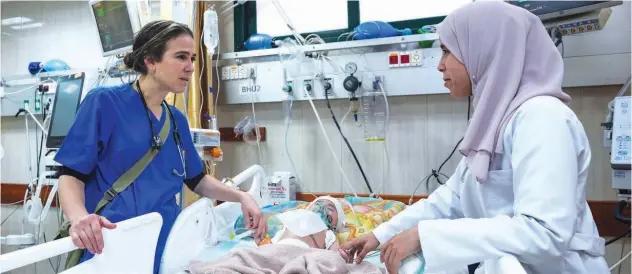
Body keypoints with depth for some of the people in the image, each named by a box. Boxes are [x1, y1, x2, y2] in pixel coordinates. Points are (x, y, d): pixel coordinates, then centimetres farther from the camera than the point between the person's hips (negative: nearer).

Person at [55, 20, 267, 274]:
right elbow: (71, 175, -9)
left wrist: (242, 197, 1)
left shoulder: (177, 120, 9)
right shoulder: (105, 101, -7)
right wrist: (79, 217, -30)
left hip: (165, 246, 6)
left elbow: (197, 180, 17)